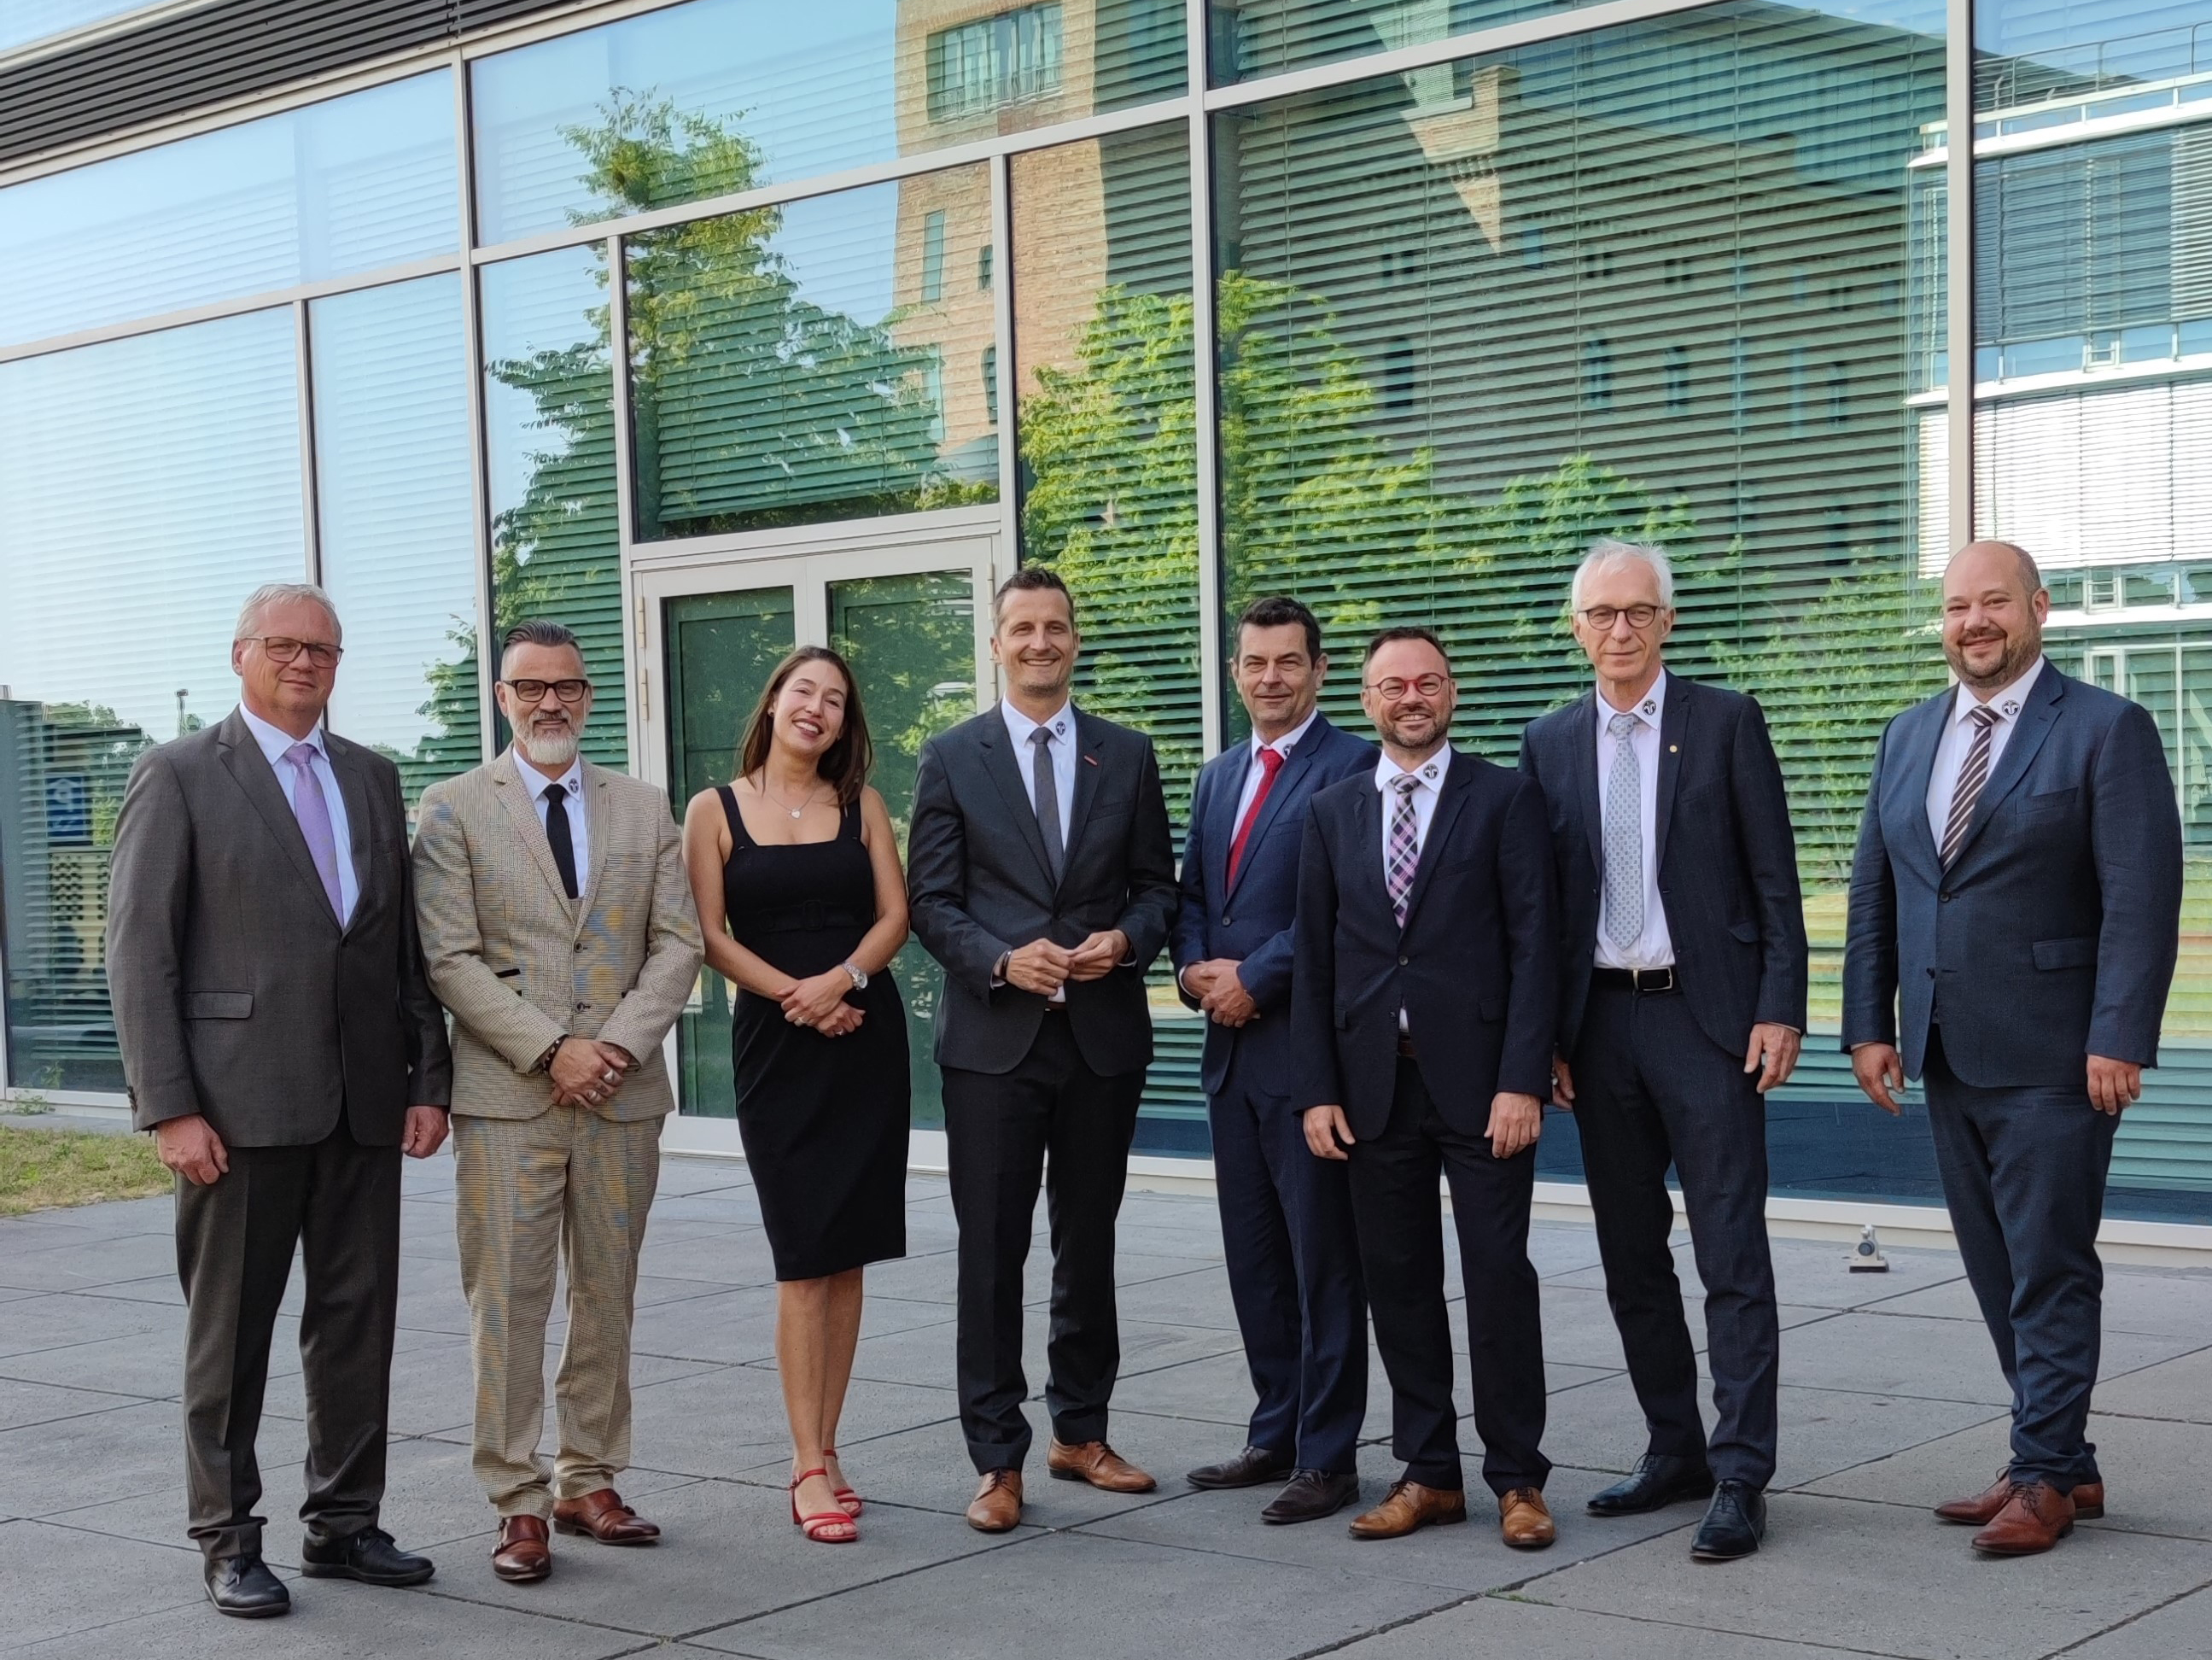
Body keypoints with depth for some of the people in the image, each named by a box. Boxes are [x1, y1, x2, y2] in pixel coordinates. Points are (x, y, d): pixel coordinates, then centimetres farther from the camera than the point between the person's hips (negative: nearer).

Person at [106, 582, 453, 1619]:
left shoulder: (373, 780, 13)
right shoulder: (179, 777, -2)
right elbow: (139, 951, -6)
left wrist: (429, 1077, 6)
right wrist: (169, 1106, -12)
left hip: (363, 1103, 5)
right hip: (241, 1103, -5)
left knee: (359, 1322, 9)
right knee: (230, 1331, 5)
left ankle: (343, 1523, 21)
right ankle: (228, 1541, 16)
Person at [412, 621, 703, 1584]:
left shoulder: (644, 810, 12)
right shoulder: (454, 810, 2)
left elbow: (678, 944, 6)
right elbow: (450, 959, -6)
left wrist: (619, 1044, -10)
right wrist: (552, 1051, -14)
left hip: (624, 1096, 3)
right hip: (506, 1101, -3)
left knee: (607, 1301, 9)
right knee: (507, 1306, -2)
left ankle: (590, 1484, 19)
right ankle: (519, 1505, 5)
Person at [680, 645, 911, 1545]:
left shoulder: (861, 805, 9)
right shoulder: (716, 810, 3)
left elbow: (894, 914, 3)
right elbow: (710, 934, -3)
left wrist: (841, 978, -15)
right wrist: (797, 995, -13)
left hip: (865, 1035, 3)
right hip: (775, 1041, -2)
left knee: (847, 1253, 4)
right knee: (803, 1257, -6)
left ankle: (822, 1447, 13)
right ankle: (810, 1469, -3)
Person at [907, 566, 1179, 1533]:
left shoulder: (1127, 757, 8)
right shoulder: (953, 758, 3)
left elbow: (1157, 885, 10)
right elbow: (930, 900, 0)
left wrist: (1126, 939, -11)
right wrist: (1003, 959, -16)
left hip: (1104, 1035, 2)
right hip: (993, 1036, -2)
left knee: (1090, 1245, 12)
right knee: (992, 1253, -1)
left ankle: (1081, 1433, 26)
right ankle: (998, 1460, 6)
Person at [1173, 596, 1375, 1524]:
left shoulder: (1350, 766, -8)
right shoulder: (1217, 777, 18)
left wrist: (1253, 978, -15)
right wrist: (1194, 970, 0)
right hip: (1231, 1045, 8)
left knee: (1323, 1257, -1)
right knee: (1253, 1255, 13)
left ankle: (1328, 1456, 5)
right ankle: (1277, 1434, 24)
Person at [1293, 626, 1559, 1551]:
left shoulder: (1505, 799, 1)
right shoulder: (1332, 814, 12)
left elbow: (1533, 946, -4)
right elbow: (1315, 961, 10)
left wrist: (1521, 1081, -12)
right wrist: (1318, 1090, 3)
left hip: (1478, 1081, -3)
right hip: (1374, 1084, 4)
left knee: (1500, 1277, -2)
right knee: (1397, 1281, 7)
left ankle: (1516, 1479, 9)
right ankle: (1429, 1473, 17)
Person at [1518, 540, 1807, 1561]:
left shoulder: (1725, 723, 0)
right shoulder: (1550, 744, 9)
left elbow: (1775, 878, -2)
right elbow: (1542, 898, 10)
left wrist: (1780, 1010, -10)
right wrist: (1546, 1036, 5)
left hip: (1706, 1016, -4)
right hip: (1600, 1023, 4)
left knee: (1732, 1256, -5)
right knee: (1630, 1257, 11)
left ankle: (1741, 1477, -2)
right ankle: (1674, 1450, 23)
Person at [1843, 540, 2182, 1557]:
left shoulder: (2107, 731, -6)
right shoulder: (1908, 737, 13)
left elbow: (2143, 895, -12)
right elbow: (1873, 892, 14)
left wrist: (2119, 1040, -17)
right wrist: (1869, 1024, 7)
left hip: (2050, 1055, -6)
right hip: (1947, 1055, 6)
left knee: (2050, 1271, -1)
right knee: (1997, 1272, 11)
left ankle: (2043, 1476, 8)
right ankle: (2064, 1462, 21)